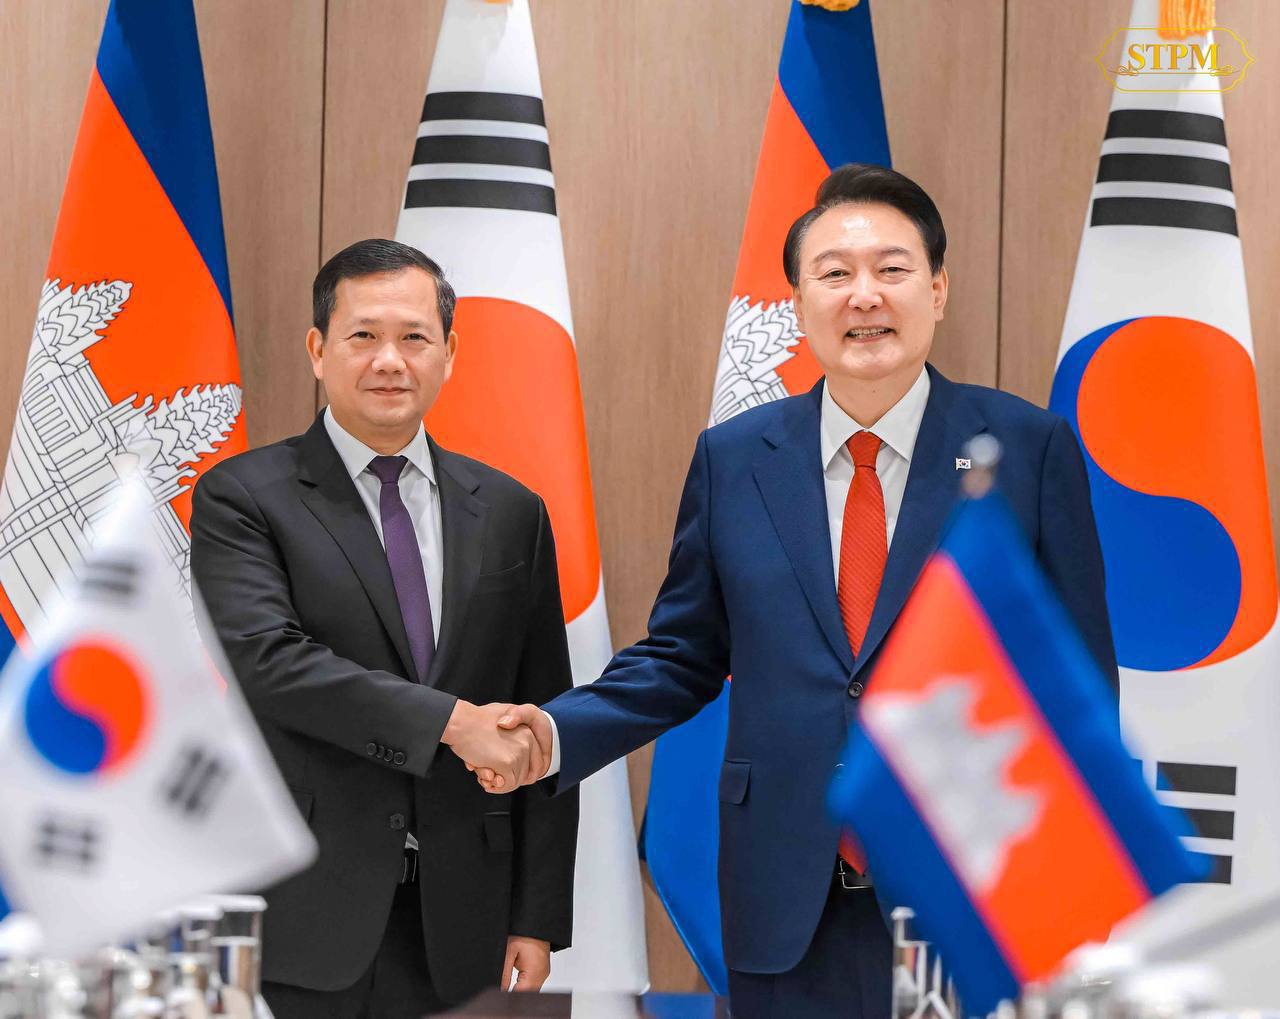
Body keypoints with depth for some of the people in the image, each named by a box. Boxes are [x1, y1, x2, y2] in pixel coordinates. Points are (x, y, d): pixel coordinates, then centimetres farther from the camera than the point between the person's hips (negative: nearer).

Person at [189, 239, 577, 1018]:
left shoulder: (510, 513, 10)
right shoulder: (243, 500, -1)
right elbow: (265, 657, -17)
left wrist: (539, 919, 5)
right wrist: (453, 722, -21)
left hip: (458, 927, 3)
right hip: (306, 922, -3)